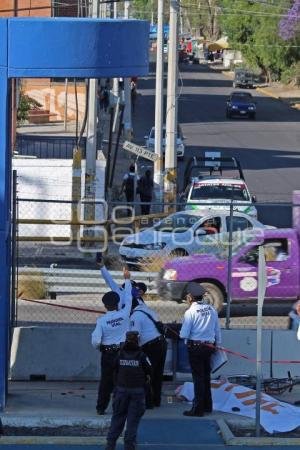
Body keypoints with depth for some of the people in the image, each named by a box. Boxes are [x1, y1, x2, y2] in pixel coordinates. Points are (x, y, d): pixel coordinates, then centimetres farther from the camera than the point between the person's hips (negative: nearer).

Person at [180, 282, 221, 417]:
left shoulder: (190, 312, -13)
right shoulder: (212, 310, 3)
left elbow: (184, 335, -14)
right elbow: (217, 330, 10)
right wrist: (218, 344, 22)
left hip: (195, 347, -5)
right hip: (209, 346, 5)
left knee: (198, 377, -2)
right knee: (206, 377, 17)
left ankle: (198, 409, 0)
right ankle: (207, 406, 27)